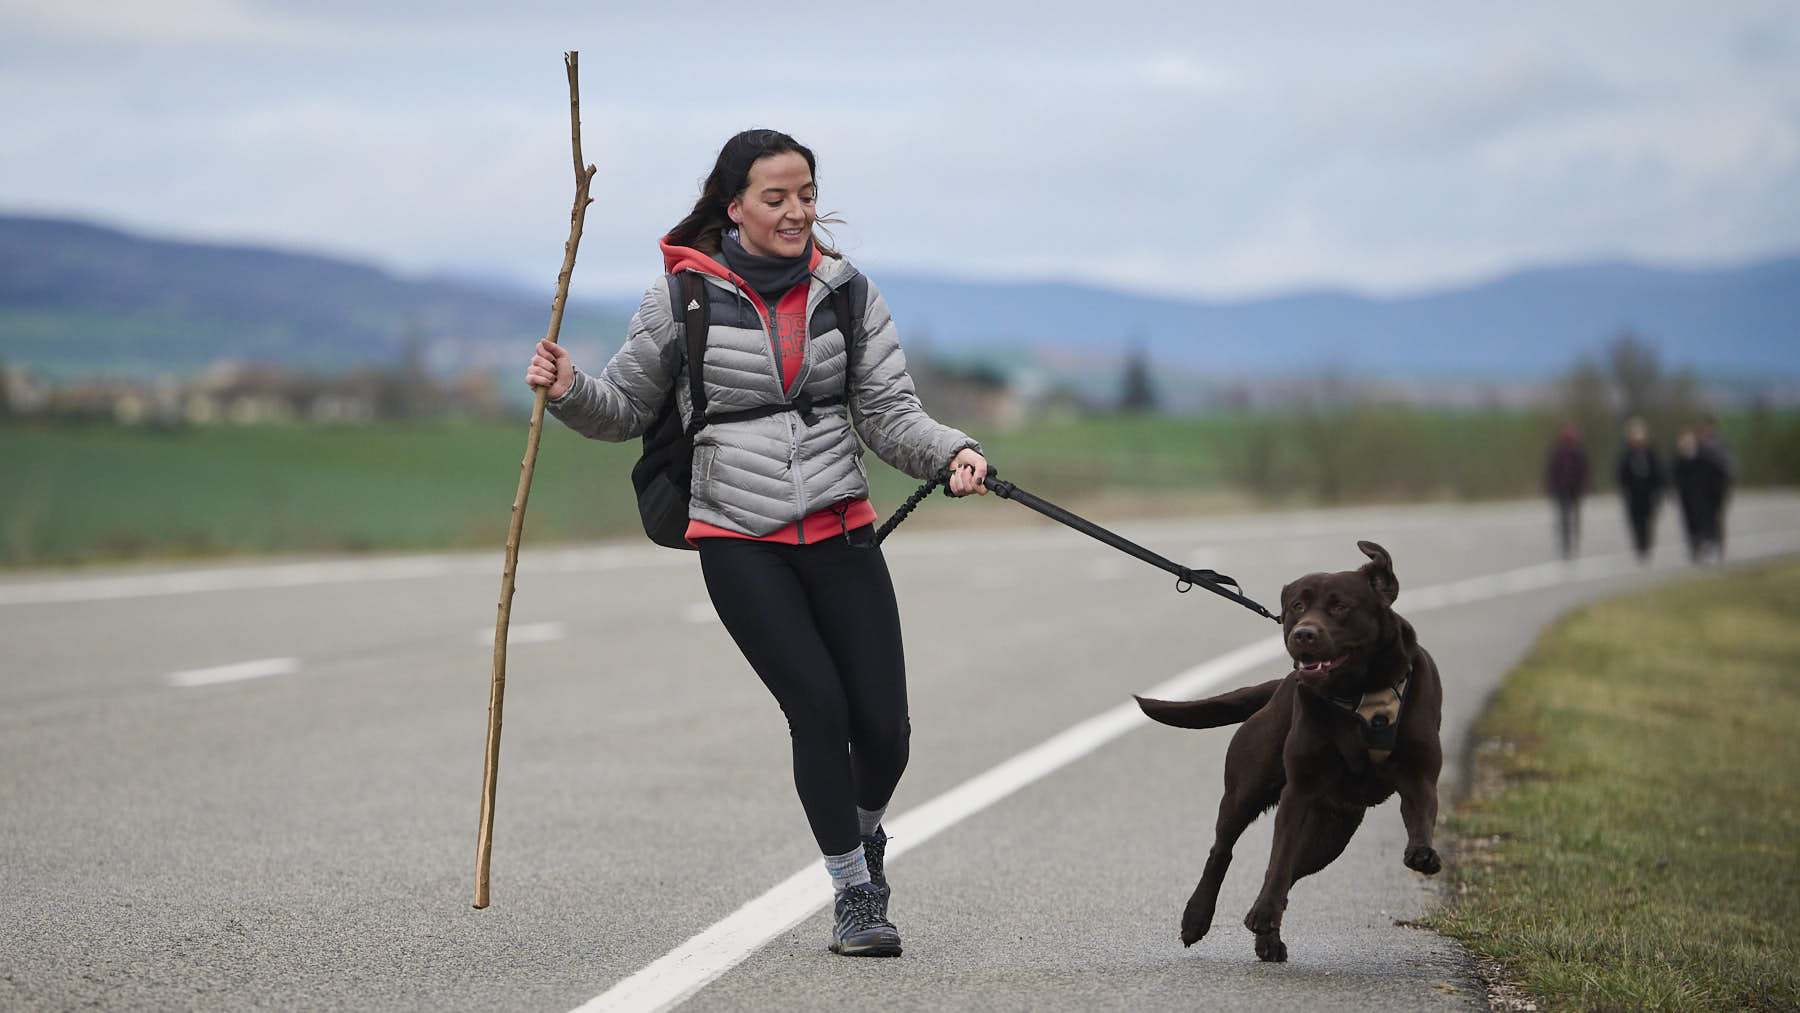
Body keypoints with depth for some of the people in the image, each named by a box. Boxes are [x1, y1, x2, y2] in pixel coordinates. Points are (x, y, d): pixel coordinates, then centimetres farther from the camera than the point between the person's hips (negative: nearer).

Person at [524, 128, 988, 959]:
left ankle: (865, 834, 31)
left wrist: (952, 453, -15)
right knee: (818, 706, -15)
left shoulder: (846, 291, 5)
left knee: (883, 722, -4)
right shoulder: (683, 295, -1)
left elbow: (891, 414, 4)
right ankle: (853, 891, 5)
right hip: (738, 539, -2)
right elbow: (625, 409, 9)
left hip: (839, 529, 2)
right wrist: (569, 391, -11)